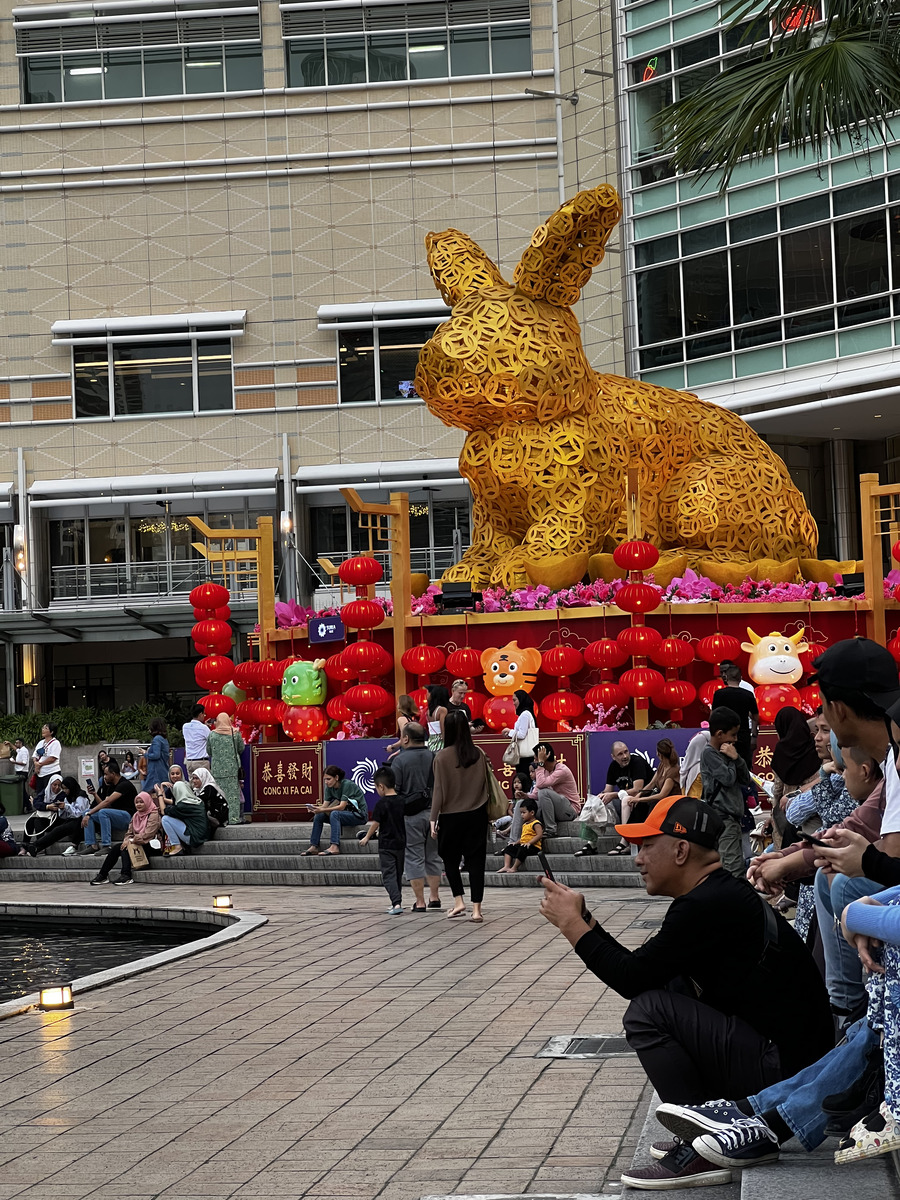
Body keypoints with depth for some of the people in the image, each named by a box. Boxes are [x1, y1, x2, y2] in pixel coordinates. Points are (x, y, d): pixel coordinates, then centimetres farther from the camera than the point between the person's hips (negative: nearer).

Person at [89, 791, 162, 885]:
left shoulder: (154, 815, -8)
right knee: (115, 848, -10)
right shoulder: (136, 816, 18)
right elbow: (129, 832, 13)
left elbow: (148, 834, -19)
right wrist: (127, 840, -11)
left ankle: (126, 876, -37)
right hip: (137, 843, 8)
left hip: (152, 845, -8)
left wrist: (131, 841, -20)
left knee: (126, 849, -28)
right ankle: (102, 875, -11)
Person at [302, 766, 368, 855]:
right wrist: (316, 808, -27)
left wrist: (323, 810, -35)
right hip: (347, 813, 8)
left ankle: (335, 847, -41)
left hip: (360, 814, -8)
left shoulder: (347, 784, -22)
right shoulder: (329, 787, 0)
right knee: (319, 816, -8)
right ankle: (314, 847, -9)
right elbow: (325, 805, -4)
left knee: (334, 814, -33)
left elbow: (342, 807, -28)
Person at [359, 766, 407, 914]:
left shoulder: (381, 803, -13)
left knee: (389, 875, -6)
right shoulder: (402, 801, 3)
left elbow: (375, 823, -9)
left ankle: (396, 904, -21)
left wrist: (366, 838, 8)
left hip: (386, 846, -6)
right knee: (398, 874, 18)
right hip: (401, 843, 6)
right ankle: (397, 902, 28)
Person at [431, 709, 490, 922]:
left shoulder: (442, 756, -11)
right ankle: (476, 908, 1)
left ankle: (458, 900, 7)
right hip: (477, 816, 2)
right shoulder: (478, 754, -2)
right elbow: (486, 784, 3)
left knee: (450, 859, 17)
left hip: (451, 816, -2)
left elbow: (439, 790, -10)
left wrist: (434, 818, -4)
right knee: (475, 860, 5)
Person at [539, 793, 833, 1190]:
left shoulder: (708, 905, -18)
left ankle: (702, 1154, -10)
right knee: (665, 989, 16)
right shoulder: (724, 892, 13)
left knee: (647, 1011, -16)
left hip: (783, 1068, -10)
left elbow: (631, 978, -15)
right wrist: (583, 920, 11)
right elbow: (641, 971, 16)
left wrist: (572, 924, -5)